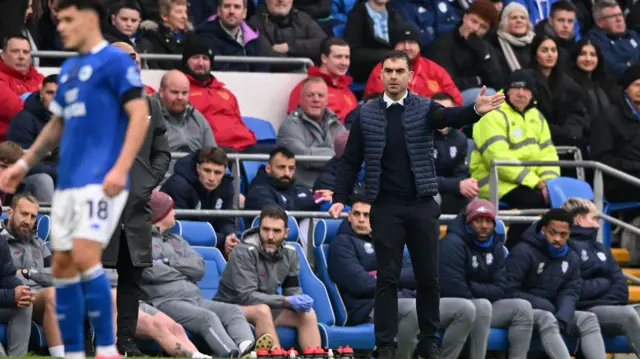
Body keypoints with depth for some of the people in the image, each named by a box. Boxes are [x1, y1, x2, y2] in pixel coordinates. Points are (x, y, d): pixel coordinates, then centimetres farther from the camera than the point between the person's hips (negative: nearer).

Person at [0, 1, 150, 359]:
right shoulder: (68, 69, 19)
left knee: (85, 258, -18)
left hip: (101, 181, -8)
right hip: (68, 182, 9)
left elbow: (139, 115, -13)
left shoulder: (115, 61, -6)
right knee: (62, 266, 5)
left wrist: (121, 168, -22)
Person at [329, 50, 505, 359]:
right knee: (387, 278, 0)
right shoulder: (366, 115, 4)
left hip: (422, 205, 1)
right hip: (386, 207, -1)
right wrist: (340, 198, -5)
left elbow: (450, 116, -20)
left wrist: (476, 110, -41)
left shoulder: (424, 108, 2)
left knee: (428, 276, 6)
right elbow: (350, 162, 6)